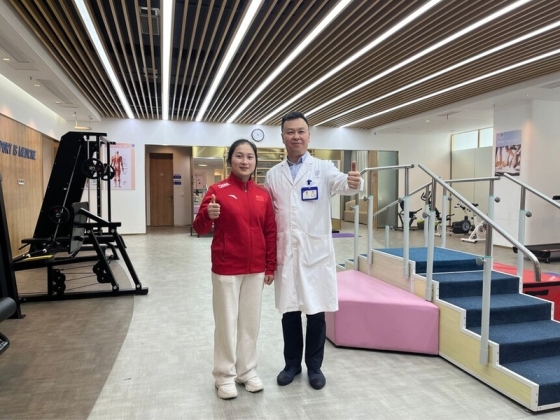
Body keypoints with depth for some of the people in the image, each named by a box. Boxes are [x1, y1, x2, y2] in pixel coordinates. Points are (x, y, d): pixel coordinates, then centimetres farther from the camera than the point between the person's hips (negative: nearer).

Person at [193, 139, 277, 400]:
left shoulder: (263, 194, 4)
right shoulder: (217, 190, -7)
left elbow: (270, 232, 7)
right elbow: (200, 229, -10)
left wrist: (271, 266, 6)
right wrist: (207, 215, -32)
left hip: (256, 270, 4)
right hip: (226, 269, -4)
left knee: (251, 321, 14)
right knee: (227, 322, 8)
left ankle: (247, 371, 32)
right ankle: (224, 376, 25)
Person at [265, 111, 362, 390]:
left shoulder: (323, 168, -1)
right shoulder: (273, 175, 7)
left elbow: (341, 183, -22)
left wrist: (354, 182, -46)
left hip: (316, 252, -2)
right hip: (286, 254, 2)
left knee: (316, 313, 8)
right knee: (289, 311, 13)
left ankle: (314, 366, 28)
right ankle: (292, 364, 32)